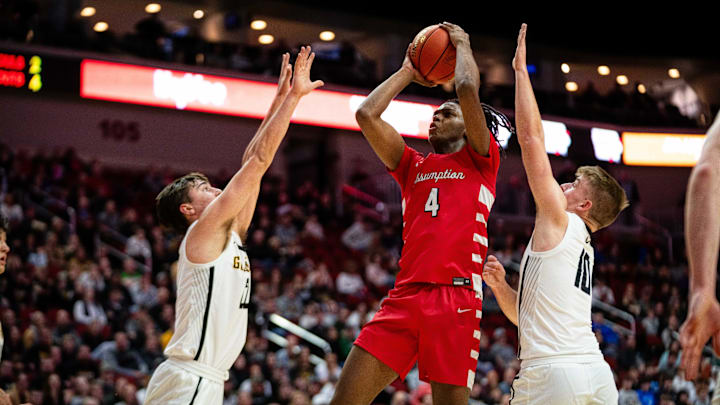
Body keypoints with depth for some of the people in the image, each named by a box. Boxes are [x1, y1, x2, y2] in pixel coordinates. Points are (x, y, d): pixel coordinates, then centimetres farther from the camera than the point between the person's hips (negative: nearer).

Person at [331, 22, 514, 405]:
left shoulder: (479, 160, 11)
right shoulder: (413, 166, 24)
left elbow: (467, 88, -1)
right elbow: (367, 114, 17)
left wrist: (462, 43, 17)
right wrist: (407, 72, 27)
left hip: (455, 296, -5)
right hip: (404, 296, 5)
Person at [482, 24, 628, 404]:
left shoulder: (560, 221, 2)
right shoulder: (581, 246, 26)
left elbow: (532, 139, 0)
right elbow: (526, 314, 31)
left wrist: (521, 69, 5)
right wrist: (499, 285, 16)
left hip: (555, 373, -8)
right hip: (596, 373, 8)